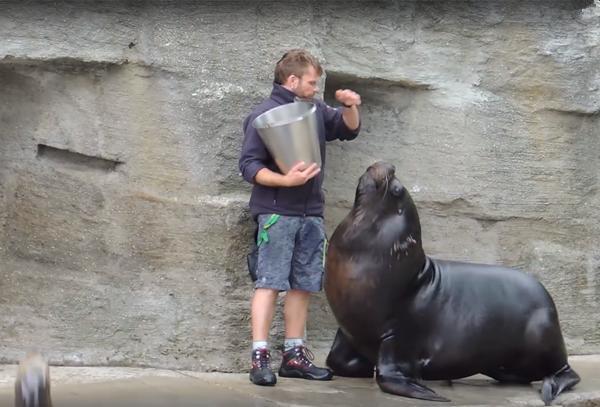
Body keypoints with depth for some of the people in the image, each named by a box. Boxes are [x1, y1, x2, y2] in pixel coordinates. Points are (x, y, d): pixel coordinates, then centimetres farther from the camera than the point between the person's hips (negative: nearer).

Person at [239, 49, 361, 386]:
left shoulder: (316, 110, 11)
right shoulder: (264, 115, -8)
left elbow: (349, 130, 22)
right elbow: (249, 165, -12)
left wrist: (350, 106, 1)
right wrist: (286, 180, -25)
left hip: (311, 214, 7)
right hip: (277, 213, -7)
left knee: (303, 286, 8)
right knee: (270, 283, -8)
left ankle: (295, 355, 16)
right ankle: (260, 357, -6)